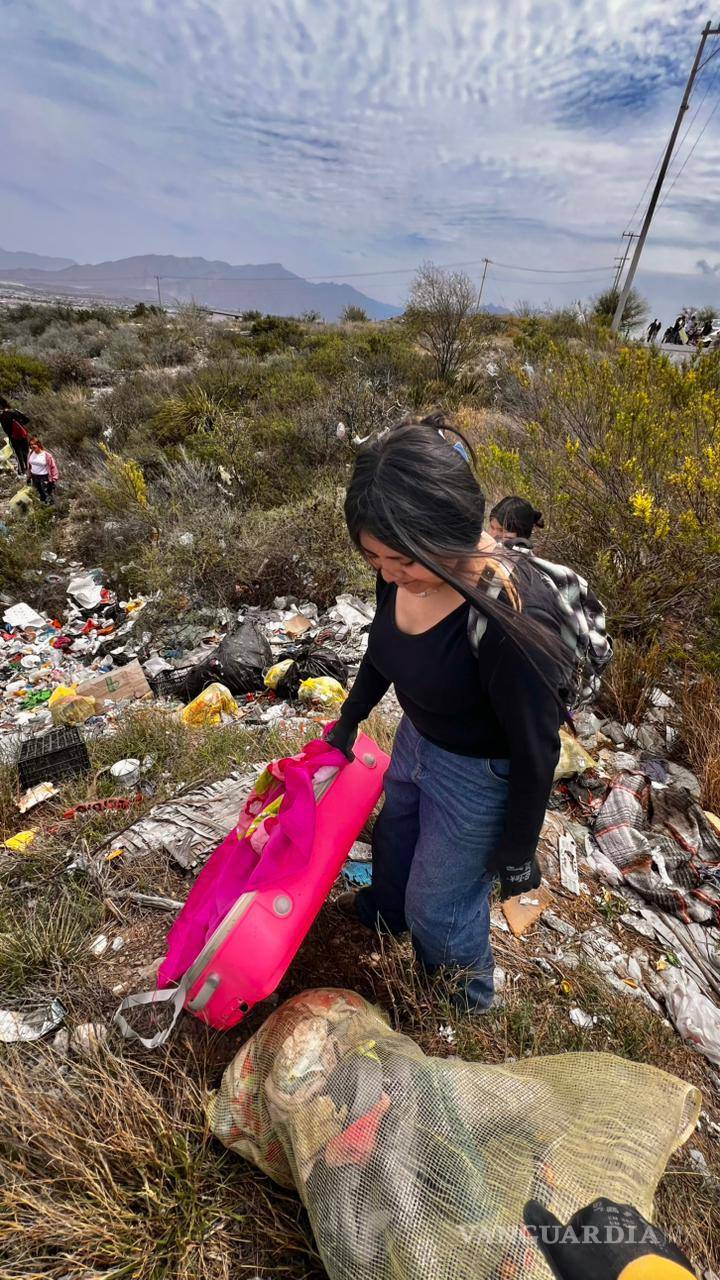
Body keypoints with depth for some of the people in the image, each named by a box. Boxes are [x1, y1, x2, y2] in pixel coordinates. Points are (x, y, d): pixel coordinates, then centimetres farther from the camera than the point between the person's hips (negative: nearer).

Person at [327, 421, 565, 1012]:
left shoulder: (514, 620, -39)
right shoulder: (403, 573, -18)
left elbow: (536, 753, -23)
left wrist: (517, 853, -8)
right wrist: (349, 719, 18)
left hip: (478, 775, -6)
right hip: (415, 739, 7)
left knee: (439, 907, 17)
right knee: (394, 837, 33)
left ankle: (466, 1005, 55)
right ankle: (385, 910, 71)